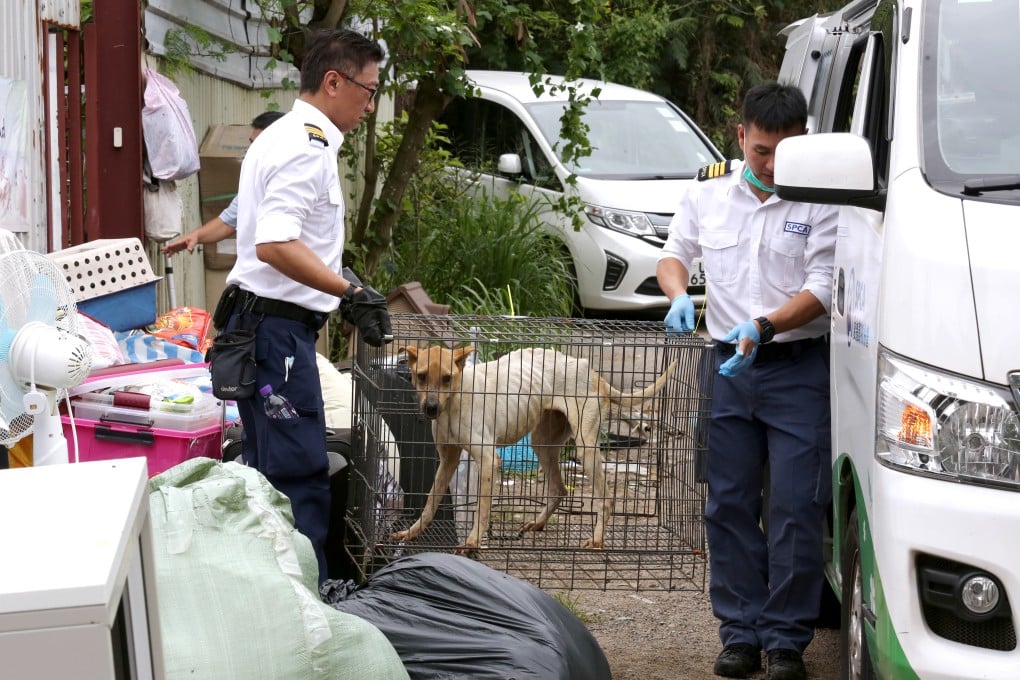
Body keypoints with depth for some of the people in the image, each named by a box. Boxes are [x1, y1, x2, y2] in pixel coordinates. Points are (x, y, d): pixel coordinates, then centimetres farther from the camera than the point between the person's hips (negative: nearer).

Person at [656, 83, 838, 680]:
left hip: (798, 367, -4)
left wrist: (762, 327, -25)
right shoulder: (709, 190, 6)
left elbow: (821, 290, -10)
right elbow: (675, 253, 17)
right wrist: (678, 295, -5)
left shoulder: (821, 200, -6)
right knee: (729, 504, 6)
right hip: (727, 365, 4)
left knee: (795, 508, -5)